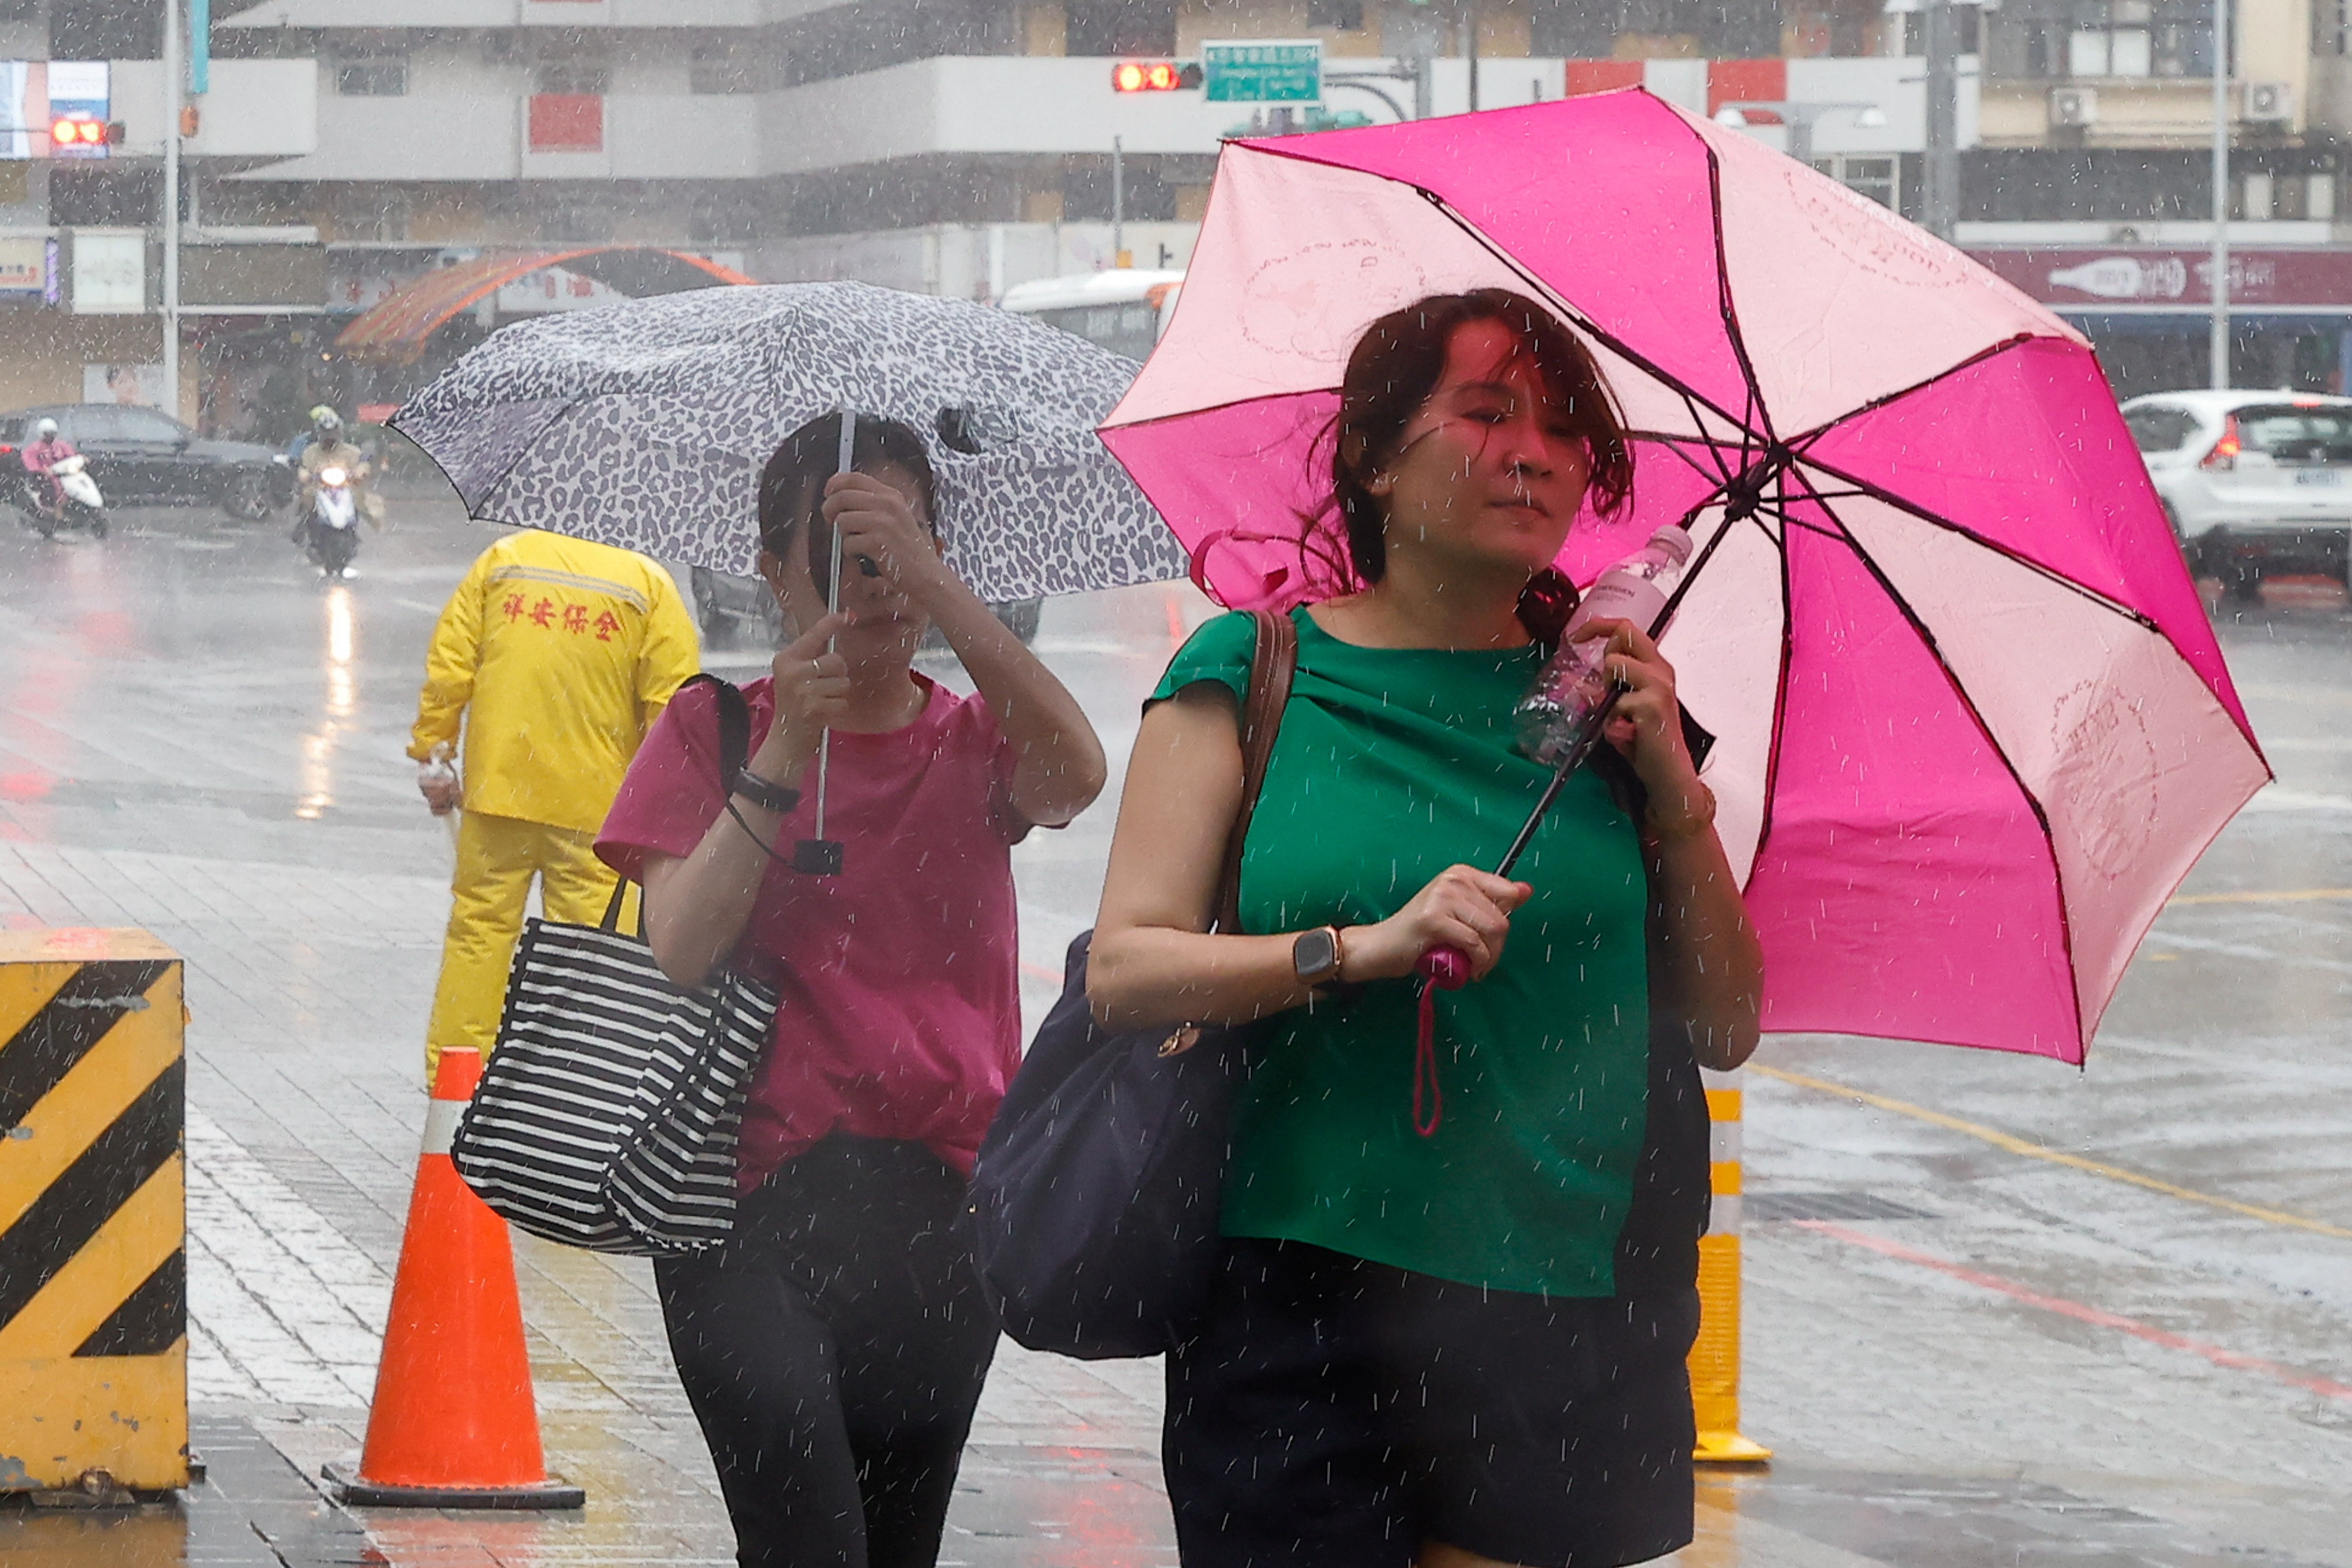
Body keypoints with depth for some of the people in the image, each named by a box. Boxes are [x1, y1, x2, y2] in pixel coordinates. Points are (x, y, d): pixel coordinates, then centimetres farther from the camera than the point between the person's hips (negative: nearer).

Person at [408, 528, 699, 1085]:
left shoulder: (504, 559, 4)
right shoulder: (648, 582, -2)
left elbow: (448, 666, 1)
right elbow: (673, 700, -6)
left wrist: (431, 756, 8)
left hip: (499, 787, 2)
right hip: (597, 805, -2)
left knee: (479, 927, 9)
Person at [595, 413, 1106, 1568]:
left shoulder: (974, 745, 9)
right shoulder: (712, 732, 6)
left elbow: (1075, 775, -17)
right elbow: (678, 952, -8)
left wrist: (929, 578, -26)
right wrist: (782, 759, -17)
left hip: (942, 1204, 2)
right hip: (755, 1206, -2)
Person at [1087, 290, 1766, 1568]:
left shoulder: (1598, 696, 9)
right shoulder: (1254, 672, 2)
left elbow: (1725, 1030, 8)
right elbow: (1123, 970, -7)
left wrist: (1673, 791, -4)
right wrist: (1361, 948, -20)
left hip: (1565, 1320, 2)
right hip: (1302, 1308, -2)